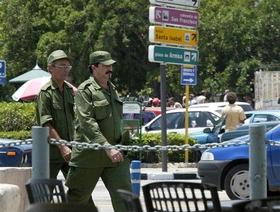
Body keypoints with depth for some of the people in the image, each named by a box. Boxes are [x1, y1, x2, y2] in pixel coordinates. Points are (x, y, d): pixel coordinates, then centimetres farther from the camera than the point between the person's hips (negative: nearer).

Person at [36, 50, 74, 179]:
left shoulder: (69, 90, 12)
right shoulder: (45, 93, -9)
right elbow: (46, 124, -17)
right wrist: (62, 147, -23)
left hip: (68, 150, 7)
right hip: (51, 151, -6)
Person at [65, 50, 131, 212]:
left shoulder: (112, 89, 15)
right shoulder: (85, 90, -10)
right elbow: (87, 122, -20)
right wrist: (107, 147, -28)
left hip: (115, 152, 6)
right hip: (89, 154, -6)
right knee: (78, 198, 6)